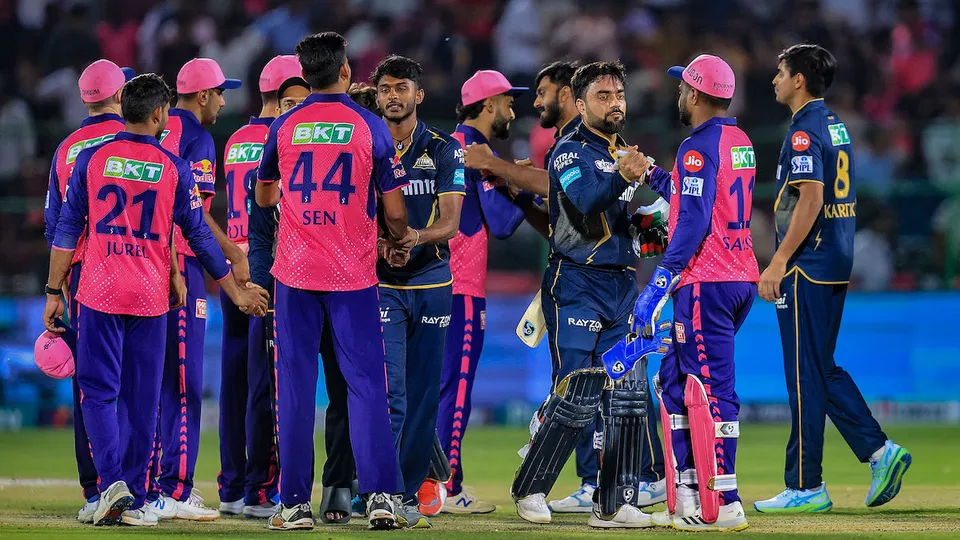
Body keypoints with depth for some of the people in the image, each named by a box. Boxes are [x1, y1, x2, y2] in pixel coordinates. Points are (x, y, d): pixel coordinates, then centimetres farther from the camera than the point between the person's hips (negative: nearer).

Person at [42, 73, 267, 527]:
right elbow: (199, 235, 3)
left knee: (98, 390, 3)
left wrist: (54, 292, 6)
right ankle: (133, 502, 9)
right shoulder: (174, 168, -1)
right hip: (150, 300, 0)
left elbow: (67, 229, 1)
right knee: (140, 400, 7)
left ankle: (112, 481, -17)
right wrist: (237, 292, 13)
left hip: (99, 294, 0)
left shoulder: (92, 159, 0)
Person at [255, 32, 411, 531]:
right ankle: (379, 495, -6)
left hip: (295, 272, 1)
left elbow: (264, 196, 18)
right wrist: (400, 238, 20)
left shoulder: (284, 127, 3)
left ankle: (295, 503, 1)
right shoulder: (369, 127, -2)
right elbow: (394, 211, -1)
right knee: (364, 384, 2)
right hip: (353, 274, -1)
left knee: (295, 386, 3)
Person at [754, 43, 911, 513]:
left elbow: (811, 198, -23)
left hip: (808, 265, -10)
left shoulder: (804, 131, -13)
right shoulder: (835, 126, 16)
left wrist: (778, 262, -22)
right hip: (837, 264, 10)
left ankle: (806, 487, -2)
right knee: (822, 370, 15)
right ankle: (878, 450, 5)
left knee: (805, 376, -5)